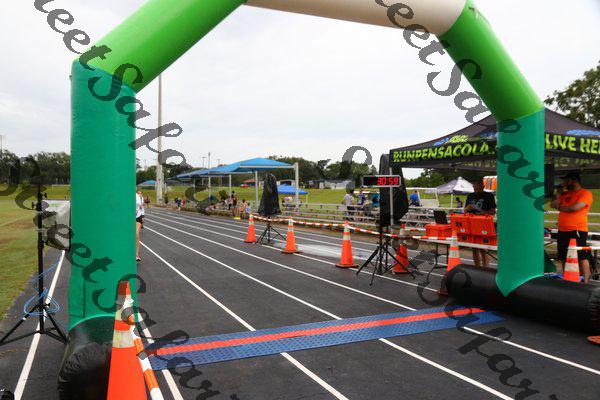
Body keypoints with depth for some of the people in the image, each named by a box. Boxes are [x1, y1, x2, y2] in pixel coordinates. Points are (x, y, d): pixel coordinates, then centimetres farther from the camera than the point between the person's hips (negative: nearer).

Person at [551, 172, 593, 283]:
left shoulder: (585, 193, -6)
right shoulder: (565, 194, 16)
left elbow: (574, 208, -18)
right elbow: (553, 204, 11)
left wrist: (559, 207, -3)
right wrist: (559, 191, 5)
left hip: (577, 231, -8)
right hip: (562, 231, 8)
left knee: (582, 257, -6)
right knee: (563, 258, 13)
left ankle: (585, 282, -3)